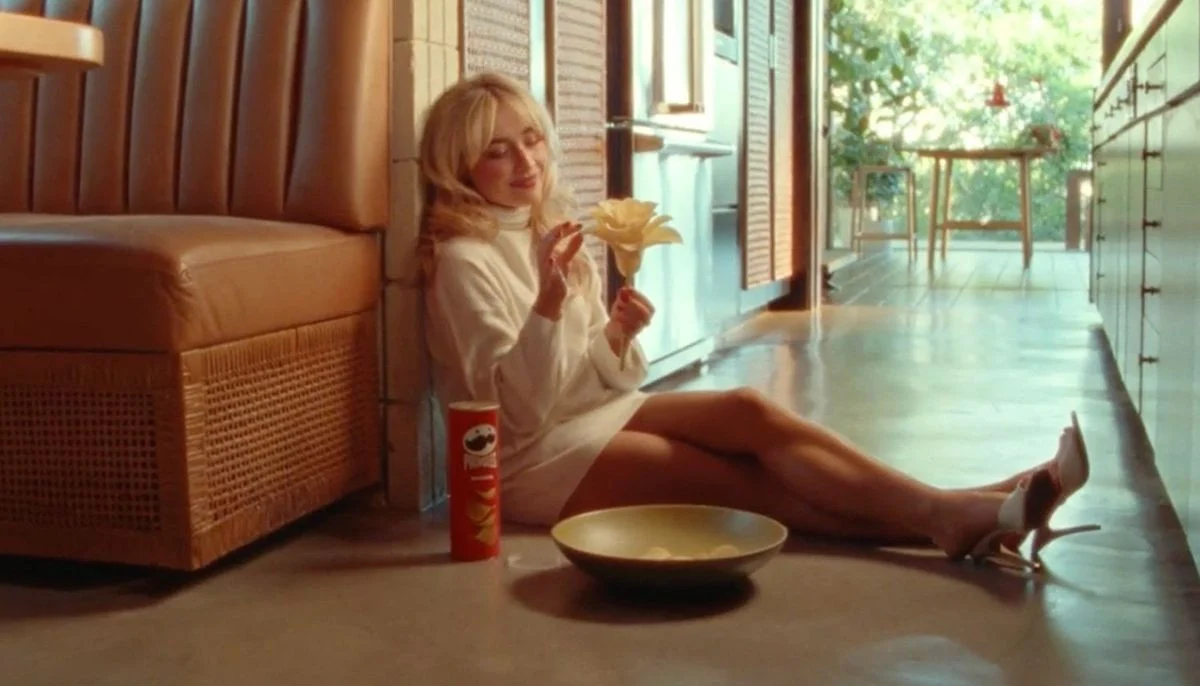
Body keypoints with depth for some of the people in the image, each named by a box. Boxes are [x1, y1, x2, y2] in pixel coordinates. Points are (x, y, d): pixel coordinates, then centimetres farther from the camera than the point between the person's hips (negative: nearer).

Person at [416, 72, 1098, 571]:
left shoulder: (550, 230, 12)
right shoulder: (464, 261, -13)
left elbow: (598, 380, 12)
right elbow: (518, 408, -20)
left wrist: (618, 338, -11)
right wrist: (548, 306, -32)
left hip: (595, 415, 7)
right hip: (535, 459, -7)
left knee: (750, 409, -21)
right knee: (760, 484, -23)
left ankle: (956, 515, -31)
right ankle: (950, 517, -26)